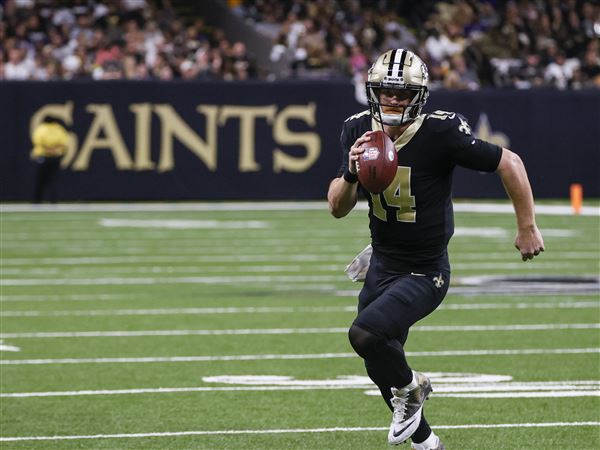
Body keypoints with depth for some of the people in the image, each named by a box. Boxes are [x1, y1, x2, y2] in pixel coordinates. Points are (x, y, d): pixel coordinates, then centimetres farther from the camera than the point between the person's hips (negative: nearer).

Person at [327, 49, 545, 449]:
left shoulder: (440, 134, -24)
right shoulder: (359, 131, -7)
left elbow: (509, 163, -15)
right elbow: (338, 209, -3)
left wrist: (528, 228, -8)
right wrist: (351, 173, -24)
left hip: (425, 273, -6)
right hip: (383, 264, 6)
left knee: (365, 334, -26)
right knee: (381, 363, 16)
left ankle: (409, 388, 5)